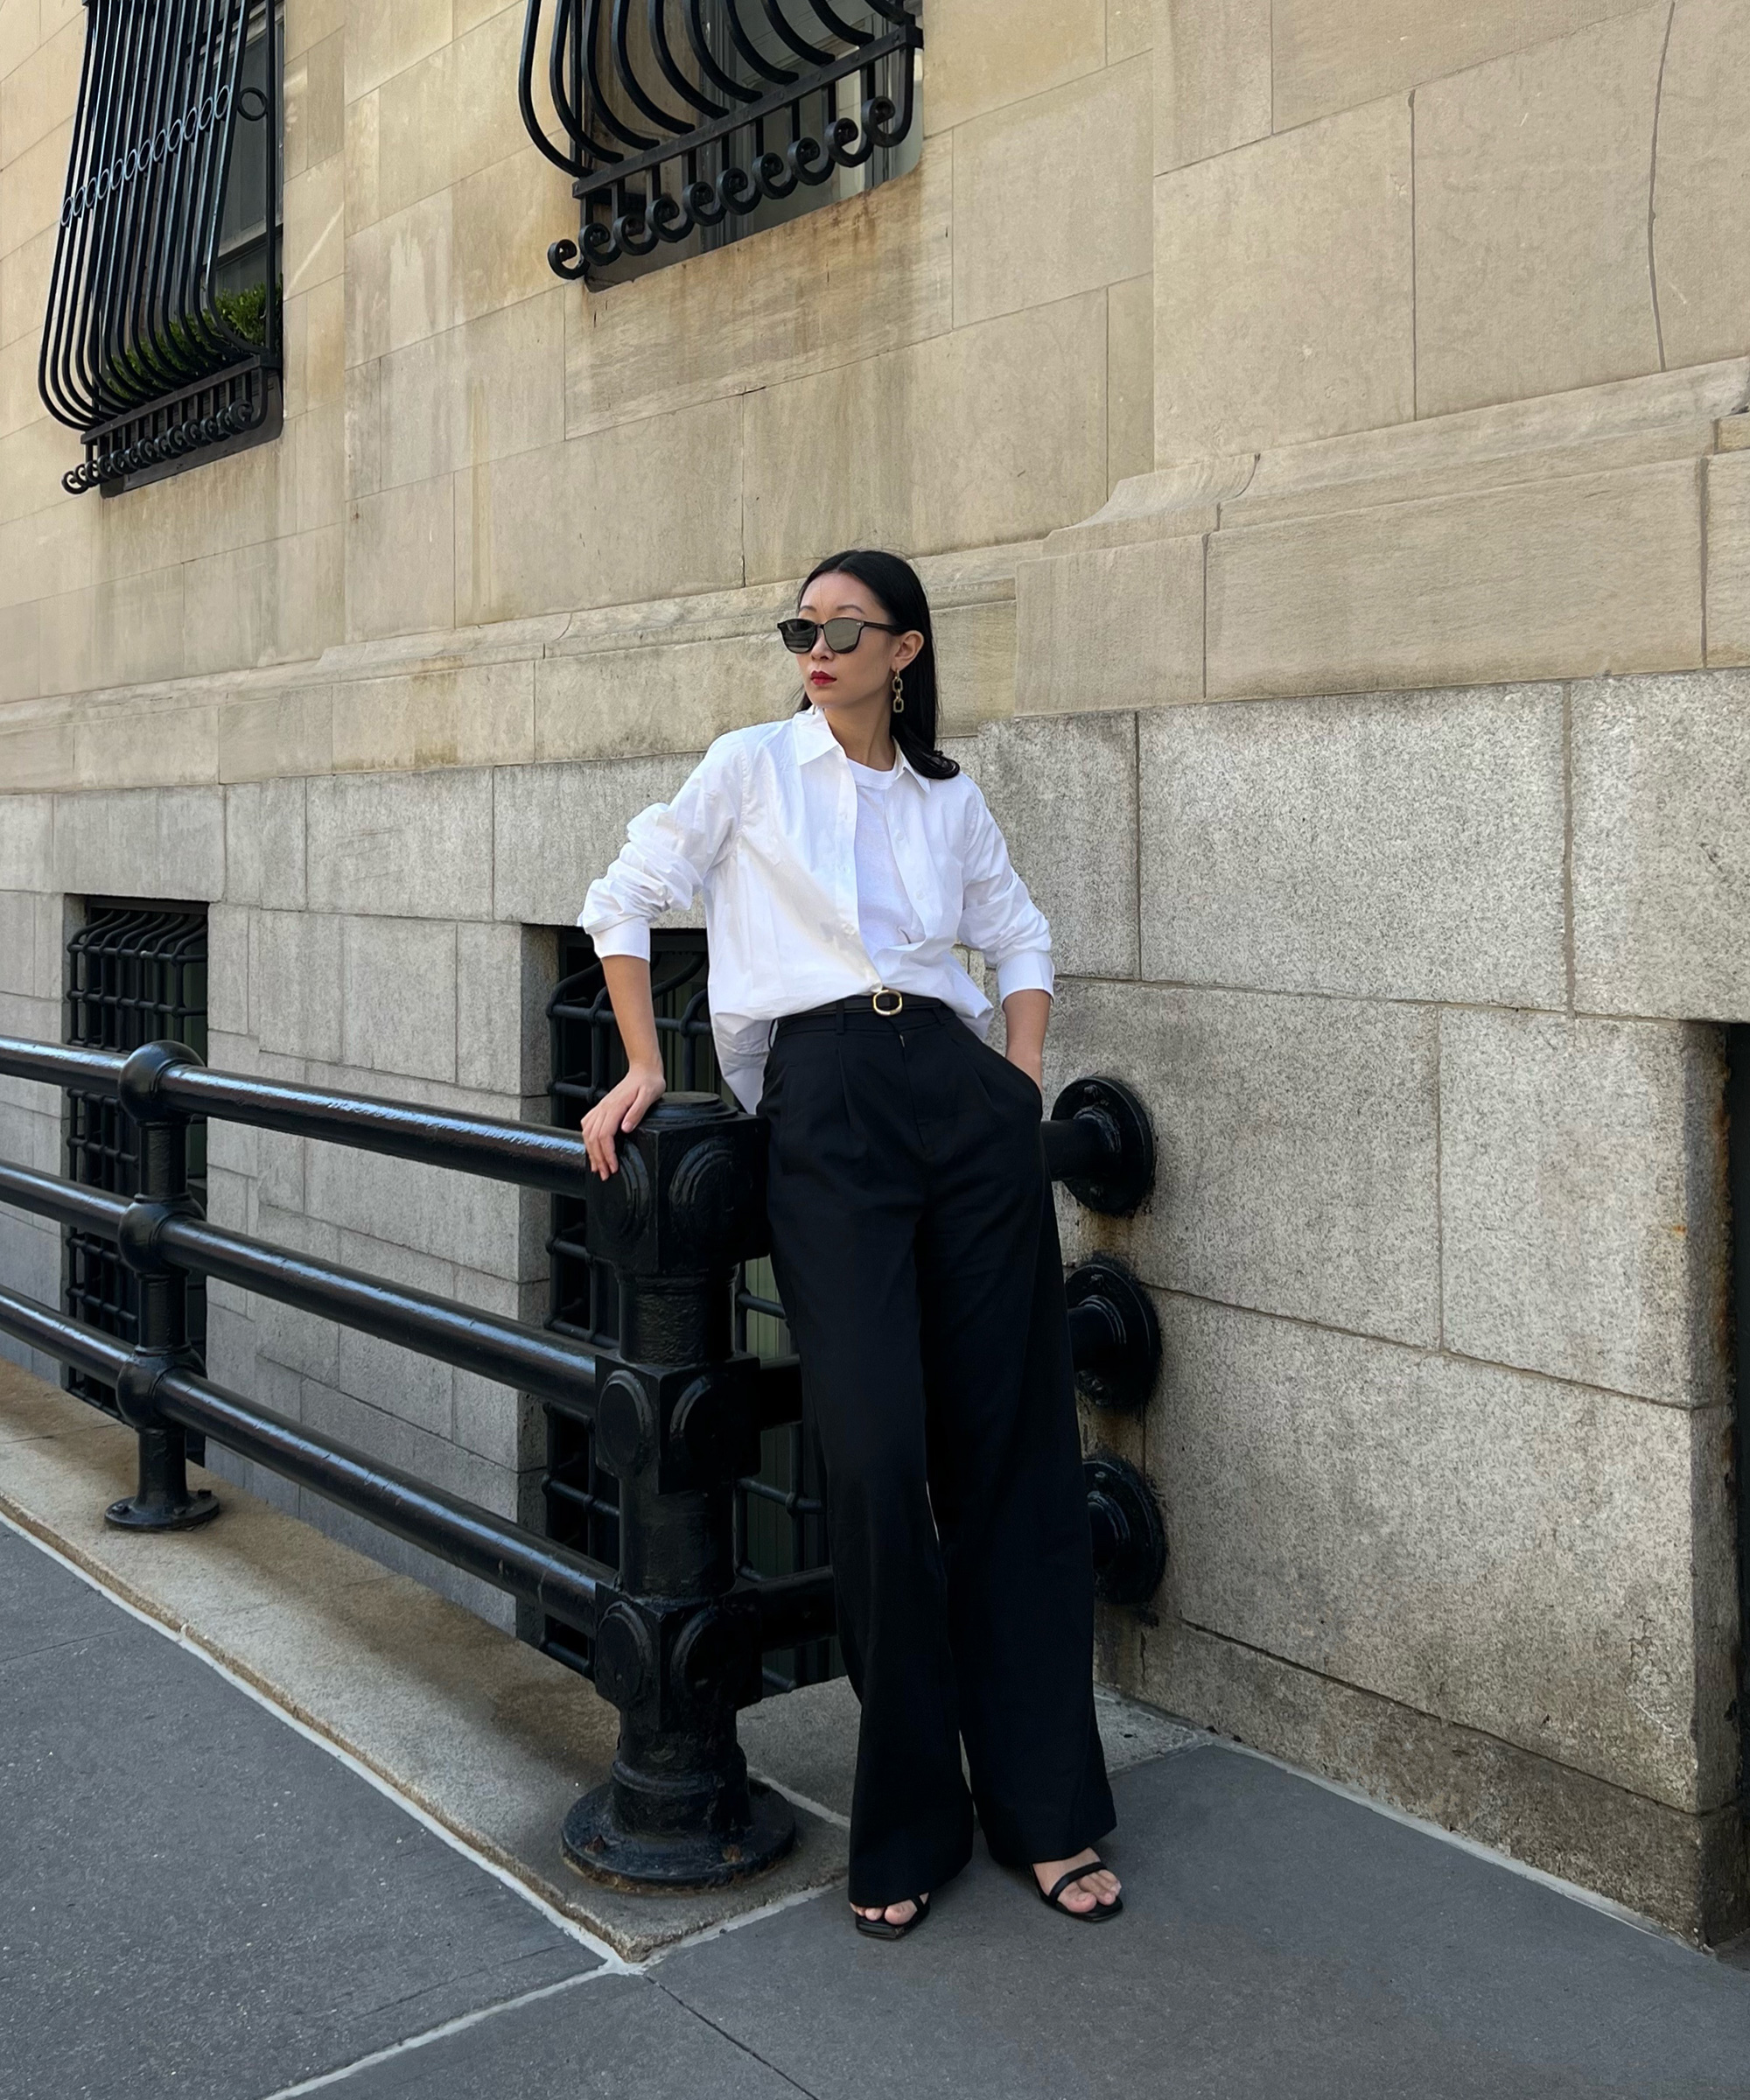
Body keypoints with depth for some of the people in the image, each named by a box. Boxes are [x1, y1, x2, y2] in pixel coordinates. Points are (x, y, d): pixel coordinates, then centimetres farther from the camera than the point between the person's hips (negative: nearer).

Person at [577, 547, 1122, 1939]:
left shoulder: (951, 798, 17)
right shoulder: (752, 769, 11)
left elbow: (1022, 938, 25)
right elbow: (622, 901, 15)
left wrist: (1021, 1089, 11)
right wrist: (644, 1069, 8)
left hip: (964, 1102, 3)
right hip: (825, 1107, -3)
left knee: (1014, 1445, 1)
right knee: (878, 1456, -11)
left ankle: (1045, 1808, 13)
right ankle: (907, 1824, 6)